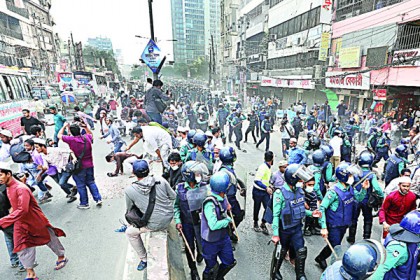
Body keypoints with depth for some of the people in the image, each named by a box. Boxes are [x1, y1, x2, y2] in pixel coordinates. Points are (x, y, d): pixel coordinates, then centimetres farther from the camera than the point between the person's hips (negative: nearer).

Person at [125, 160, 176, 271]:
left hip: (155, 225, -4)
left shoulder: (129, 190, -14)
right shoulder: (160, 180, -11)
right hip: (169, 218, 4)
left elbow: (130, 209, 3)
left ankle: (144, 259, 27)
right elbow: (173, 196, 0)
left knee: (129, 232, 20)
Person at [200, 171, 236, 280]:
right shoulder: (210, 203, -30)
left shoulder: (223, 198, -5)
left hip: (224, 237, 7)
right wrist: (228, 220, -17)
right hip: (211, 242, -7)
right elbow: (213, 225, -30)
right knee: (212, 268, 11)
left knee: (229, 262, 18)